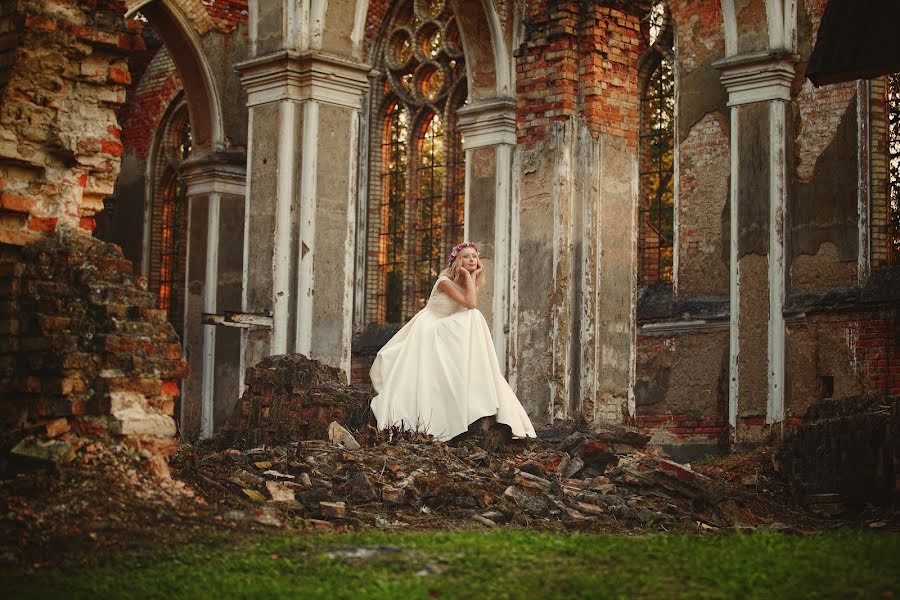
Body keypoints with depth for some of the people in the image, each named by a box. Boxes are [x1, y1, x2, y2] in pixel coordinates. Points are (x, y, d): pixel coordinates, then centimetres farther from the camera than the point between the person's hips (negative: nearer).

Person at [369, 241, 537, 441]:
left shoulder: (469, 282, 4)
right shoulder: (445, 281, -22)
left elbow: (472, 307, -17)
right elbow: (470, 304, -33)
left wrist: (474, 276, -16)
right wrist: (468, 275, -26)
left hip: (445, 333, 6)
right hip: (427, 329, -6)